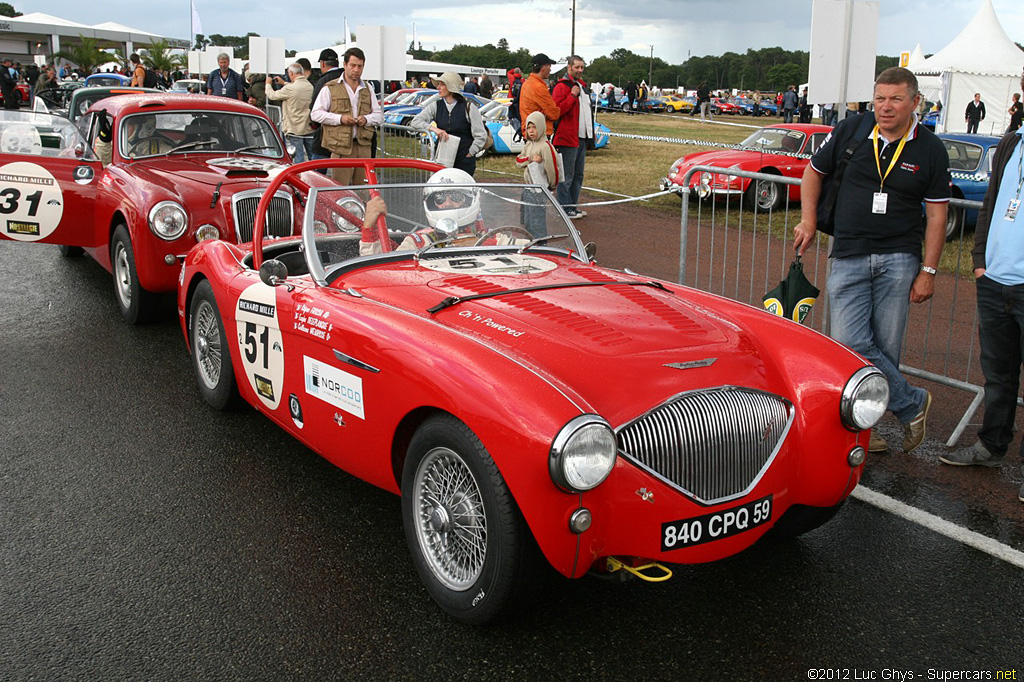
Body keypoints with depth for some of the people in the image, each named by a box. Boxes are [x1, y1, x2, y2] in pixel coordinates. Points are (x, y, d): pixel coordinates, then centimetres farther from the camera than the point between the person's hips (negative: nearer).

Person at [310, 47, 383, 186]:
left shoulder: (368, 89, 20)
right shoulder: (330, 88, 5)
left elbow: (379, 115, 18)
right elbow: (315, 113, -1)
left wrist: (366, 119, -4)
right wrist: (339, 118, -13)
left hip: (363, 146, 4)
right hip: (341, 147, -4)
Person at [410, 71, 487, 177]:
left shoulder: (468, 107, -4)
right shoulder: (436, 106, 7)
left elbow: (481, 136, -3)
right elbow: (415, 121, 0)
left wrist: (468, 155, -7)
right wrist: (433, 128, -16)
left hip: (465, 162, -3)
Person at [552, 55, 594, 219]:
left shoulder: (582, 85, 19)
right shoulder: (562, 86, -10)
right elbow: (556, 110, -20)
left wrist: (590, 133, 22)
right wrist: (572, 96, -22)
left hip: (582, 138, 10)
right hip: (567, 138, -10)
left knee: (578, 175, 14)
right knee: (567, 176, -5)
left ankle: (573, 205, 23)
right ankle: (565, 208, 1)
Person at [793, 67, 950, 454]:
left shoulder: (930, 150, 2)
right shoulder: (851, 132, 3)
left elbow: (937, 215, 3)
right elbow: (814, 171, 16)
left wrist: (928, 270, -2)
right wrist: (808, 221, 7)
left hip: (899, 260, -1)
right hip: (848, 258, 1)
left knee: (886, 347, 1)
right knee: (850, 343, -10)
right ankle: (912, 404, 7)